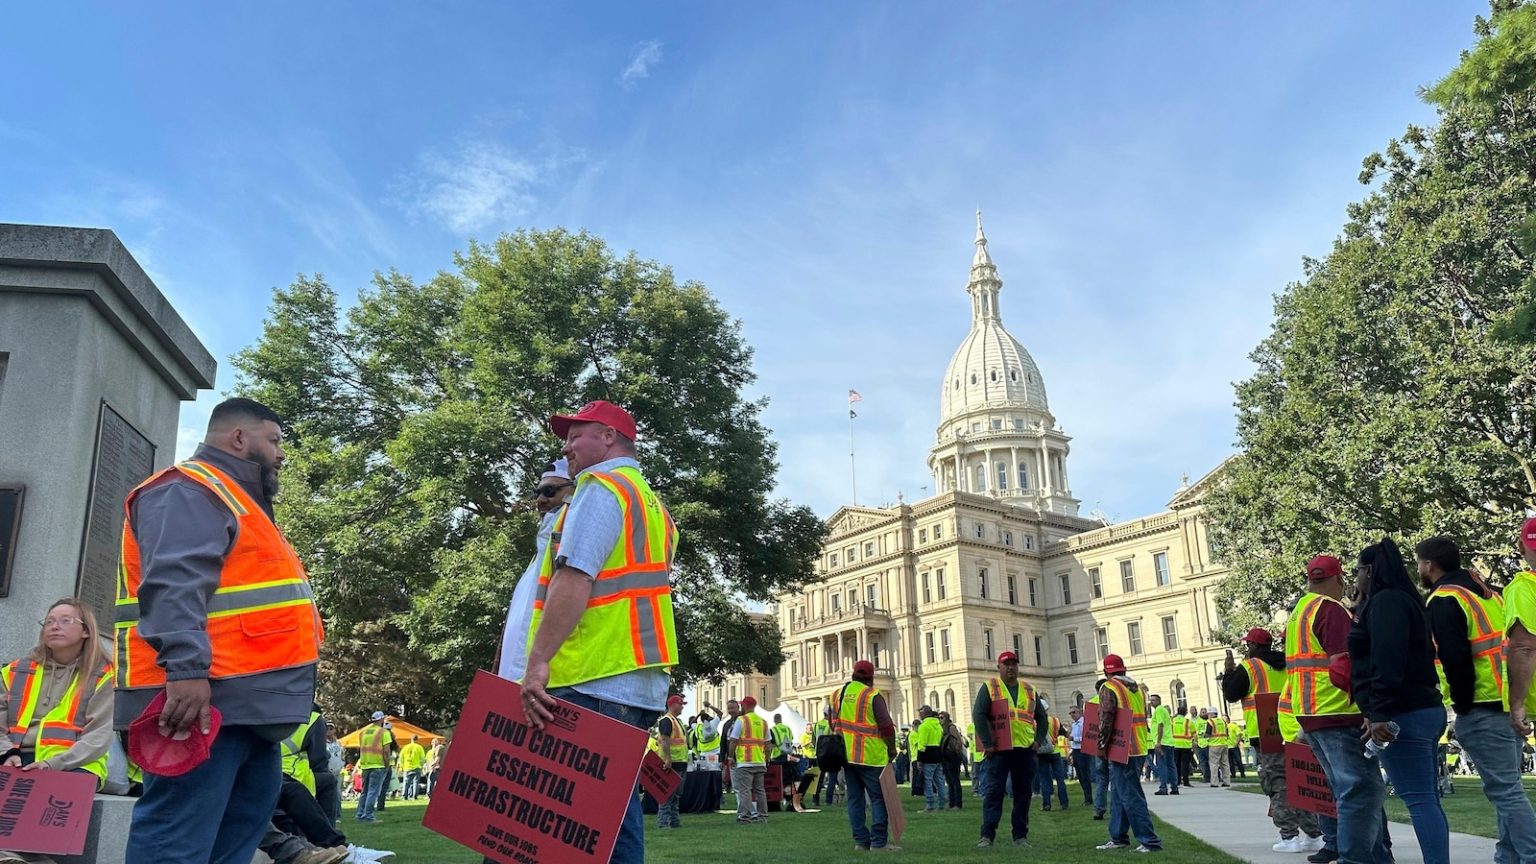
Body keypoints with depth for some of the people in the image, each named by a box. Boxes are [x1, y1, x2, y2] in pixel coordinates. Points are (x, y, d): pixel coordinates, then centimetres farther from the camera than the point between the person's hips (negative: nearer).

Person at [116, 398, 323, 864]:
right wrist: (187, 668, -32)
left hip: (248, 704, 11)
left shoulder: (239, 501, 27)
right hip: (204, 701, -11)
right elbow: (173, 585, -21)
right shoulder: (188, 490, -6)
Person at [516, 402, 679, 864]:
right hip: (638, 683, 10)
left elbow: (574, 579, -17)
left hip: (594, 682, -10)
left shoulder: (601, 487, -4)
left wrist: (537, 662, -20)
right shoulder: (650, 502, 24)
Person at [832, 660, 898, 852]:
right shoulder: (873, 696, -9)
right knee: (879, 798, 0)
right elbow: (886, 726, -12)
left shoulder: (836, 695, 9)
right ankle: (879, 842, -3)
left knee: (855, 798, 10)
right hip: (871, 756, -6)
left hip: (846, 756, 6)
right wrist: (892, 750, 0)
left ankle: (861, 840, 11)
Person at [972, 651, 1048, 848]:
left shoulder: (1029, 690, 14)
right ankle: (987, 835, -1)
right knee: (993, 791, -4)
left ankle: (1021, 835, 15)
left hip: (1025, 750, 4)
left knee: (1023, 793, 7)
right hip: (998, 749, -4)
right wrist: (987, 743, -13)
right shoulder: (989, 687, 1)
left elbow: (1041, 716, 19)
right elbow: (978, 715, -8)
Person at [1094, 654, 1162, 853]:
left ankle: (1150, 841, -5)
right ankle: (1118, 838, 20)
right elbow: (1144, 715, 17)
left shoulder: (1108, 688, -10)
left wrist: (1102, 745, -9)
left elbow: (1105, 719, -17)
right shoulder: (1136, 687, 15)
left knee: (1131, 796, -4)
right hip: (1140, 748, 9)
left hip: (1122, 750, -9)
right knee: (1118, 794, 15)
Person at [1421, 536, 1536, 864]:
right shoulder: (1487, 592, 18)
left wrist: (1463, 704, -8)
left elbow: (1455, 660, -19)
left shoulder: (1443, 600, -10)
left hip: (1484, 707, -10)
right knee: (1508, 786, 16)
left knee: (1504, 790, -7)